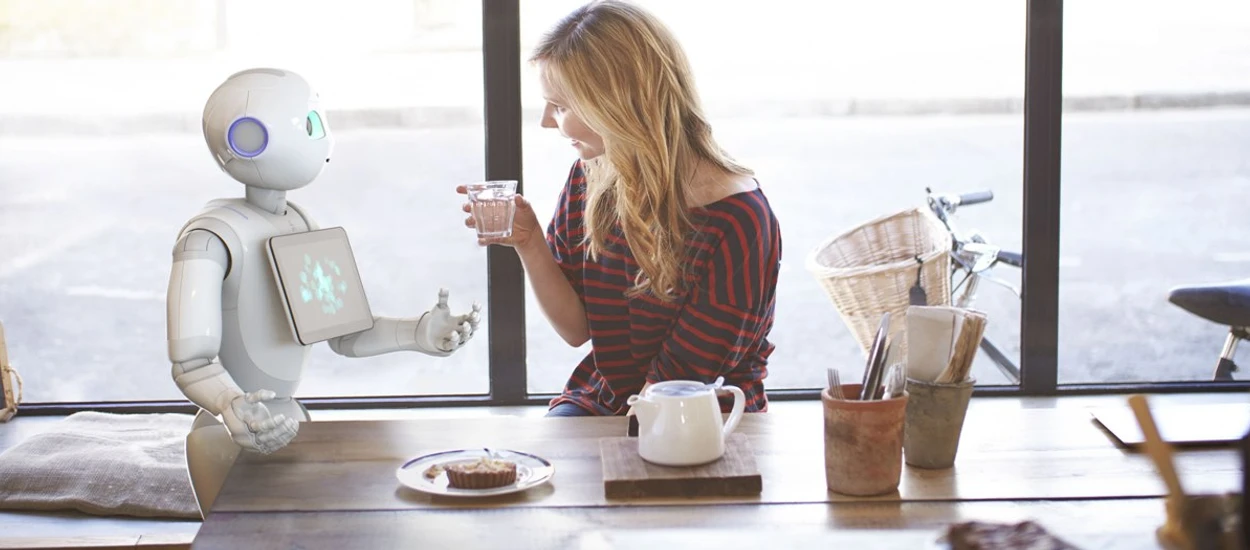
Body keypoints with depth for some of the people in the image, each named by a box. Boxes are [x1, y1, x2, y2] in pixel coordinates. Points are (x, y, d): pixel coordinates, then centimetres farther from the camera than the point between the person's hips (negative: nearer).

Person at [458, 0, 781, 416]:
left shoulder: (735, 222, -19)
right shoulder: (590, 179, 1)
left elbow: (676, 383, -14)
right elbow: (576, 328, 5)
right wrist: (528, 242, -8)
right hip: (599, 400, 5)